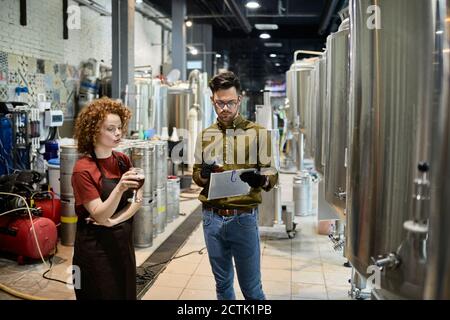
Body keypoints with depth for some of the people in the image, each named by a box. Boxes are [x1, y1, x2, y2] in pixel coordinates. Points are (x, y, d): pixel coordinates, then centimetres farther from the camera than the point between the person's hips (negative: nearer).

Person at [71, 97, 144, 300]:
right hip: (96, 247, -6)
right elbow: (100, 215, -20)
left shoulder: (123, 161, 3)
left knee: (127, 293, 16)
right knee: (103, 294, 7)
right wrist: (119, 188, -35)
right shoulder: (83, 169, -16)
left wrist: (114, 220, -15)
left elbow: (137, 201, 1)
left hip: (123, 242, 6)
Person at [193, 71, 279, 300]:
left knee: (251, 288, 4)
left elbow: (272, 174, -3)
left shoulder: (257, 133, -3)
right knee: (222, 284, 16)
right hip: (212, 218, 3)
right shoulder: (205, 135, 9)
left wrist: (260, 179, -27)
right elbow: (196, 175, 14)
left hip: (243, 218, -3)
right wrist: (204, 175, -10)